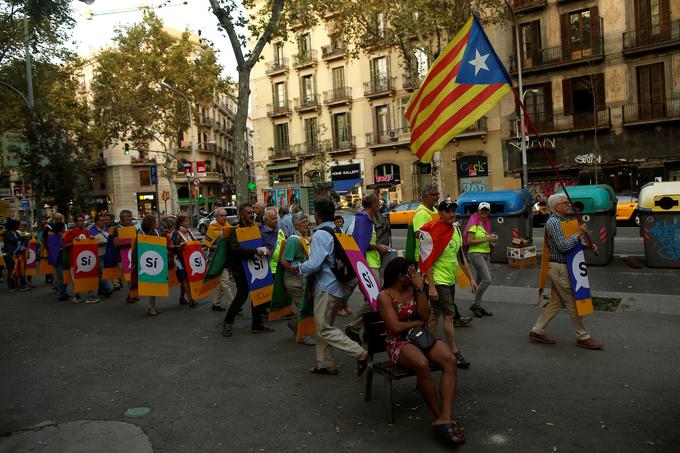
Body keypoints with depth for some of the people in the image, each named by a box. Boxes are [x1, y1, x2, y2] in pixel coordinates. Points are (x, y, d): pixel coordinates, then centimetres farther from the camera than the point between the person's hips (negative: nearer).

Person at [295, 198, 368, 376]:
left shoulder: (320, 235, -17)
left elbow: (314, 264, -24)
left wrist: (300, 267, -3)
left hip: (326, 288, -9)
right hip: (338, 286, 9)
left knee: (324, 329, -1)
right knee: (323, 326, 19)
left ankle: (360, 353, -8)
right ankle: (325, 364, 27)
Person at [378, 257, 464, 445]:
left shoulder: (412, 290, 11)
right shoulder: (385, 296, -7)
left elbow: (425, 315, 0)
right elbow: (396, 327, -16)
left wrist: (420, 288, -6)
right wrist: (419, 322, -4)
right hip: (398, 342, -6)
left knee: (450, 360, -25)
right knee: (422, 364, -38)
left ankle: (445, 418, -33)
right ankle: (439, 416, -19)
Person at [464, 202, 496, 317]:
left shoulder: (485, 224, 18)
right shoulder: (474, 224, -7)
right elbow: (469, 241, -16)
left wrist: (492, 240, 5)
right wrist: (486, 239, -17)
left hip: (486, 254, 8)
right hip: (475, 253, -8)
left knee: (479, 281, 9)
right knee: (487, 279, -16)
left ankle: (477, 306, 14)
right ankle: (475, 304, -6)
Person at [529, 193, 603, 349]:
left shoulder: (561, 220, 16)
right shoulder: (553, 222, -16)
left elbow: (570, 243, 21)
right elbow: (563, 246, -24)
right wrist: (578, 234, -15)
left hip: (560, 267, 10)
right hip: (559, 268, -10)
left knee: (556, 302, 13)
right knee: (573, 303, -1)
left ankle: (536, 332, 17)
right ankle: (583, 337, 9)